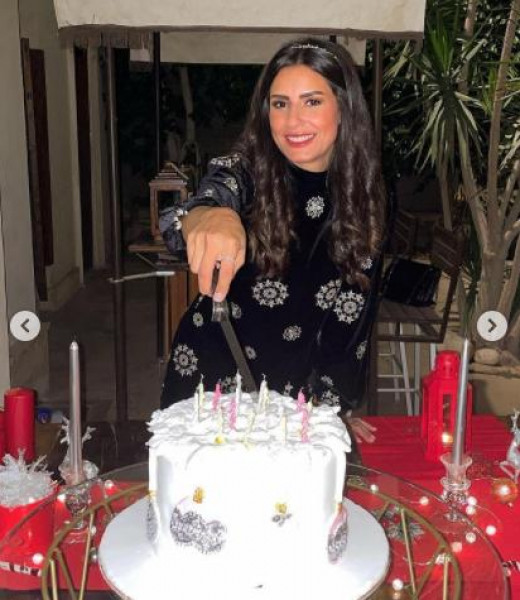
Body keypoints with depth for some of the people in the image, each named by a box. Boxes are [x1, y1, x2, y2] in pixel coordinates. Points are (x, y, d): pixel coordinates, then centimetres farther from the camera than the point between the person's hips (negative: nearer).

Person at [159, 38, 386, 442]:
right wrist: (213, 217, -61)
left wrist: (337, 405, 3)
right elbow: (205, 203, -39)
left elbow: (354, 316, 1)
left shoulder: (363, 195, -7)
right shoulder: (245, 172, -16)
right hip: (210, 380, -2)